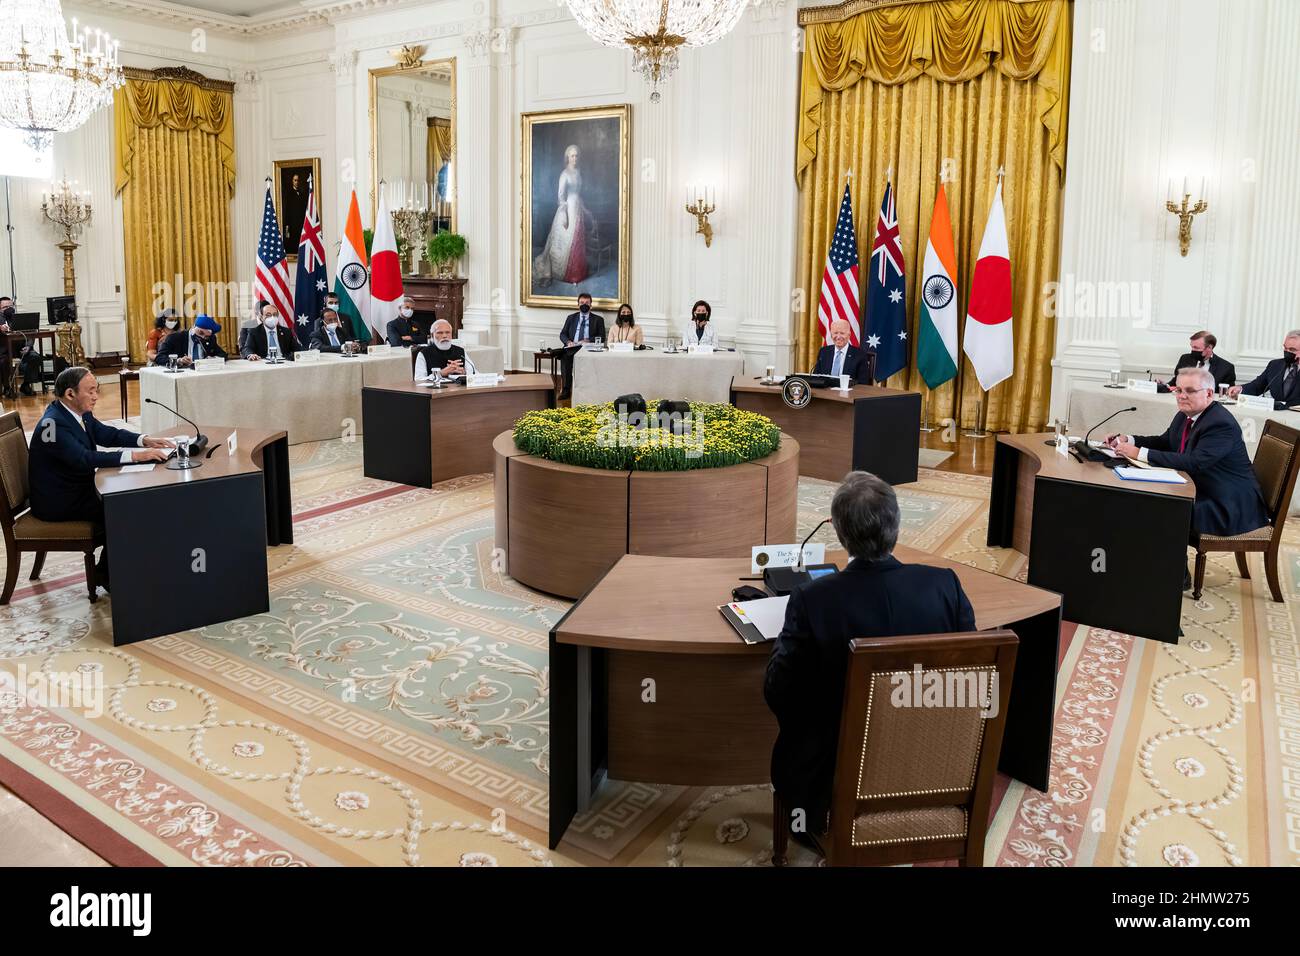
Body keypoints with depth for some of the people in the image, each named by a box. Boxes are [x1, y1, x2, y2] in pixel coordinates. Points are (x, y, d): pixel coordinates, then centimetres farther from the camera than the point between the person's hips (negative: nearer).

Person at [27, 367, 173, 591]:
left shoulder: (80, 413, 1)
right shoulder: (53, 423, -26)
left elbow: (107, 434, 11)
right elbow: (84, 459, -36)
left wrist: (145, 441, -6)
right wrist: (135, 455, -39)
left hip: (77, 487, 9)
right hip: (57, 502, -9)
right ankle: (106, 575, 3)